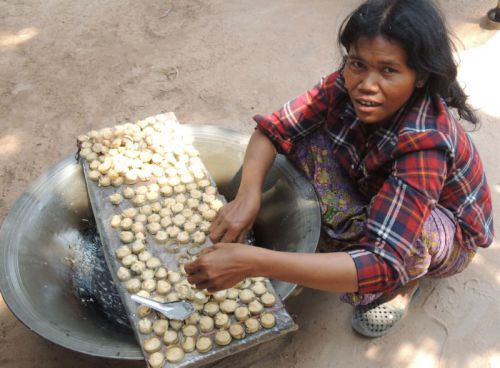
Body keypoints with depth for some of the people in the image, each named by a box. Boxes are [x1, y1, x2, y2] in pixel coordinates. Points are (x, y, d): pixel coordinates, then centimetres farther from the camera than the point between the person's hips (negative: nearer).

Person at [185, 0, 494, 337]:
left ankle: (405, 281, -2)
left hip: (449, 235, -4)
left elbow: (382, 265, -48)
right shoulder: (347, 85, -24)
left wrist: (252, 262, -56)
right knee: (307, 139, -19)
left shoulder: (425, 143, -41)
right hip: (375, 191, 4)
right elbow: (274, 129, -19)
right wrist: (247, 195, -40)